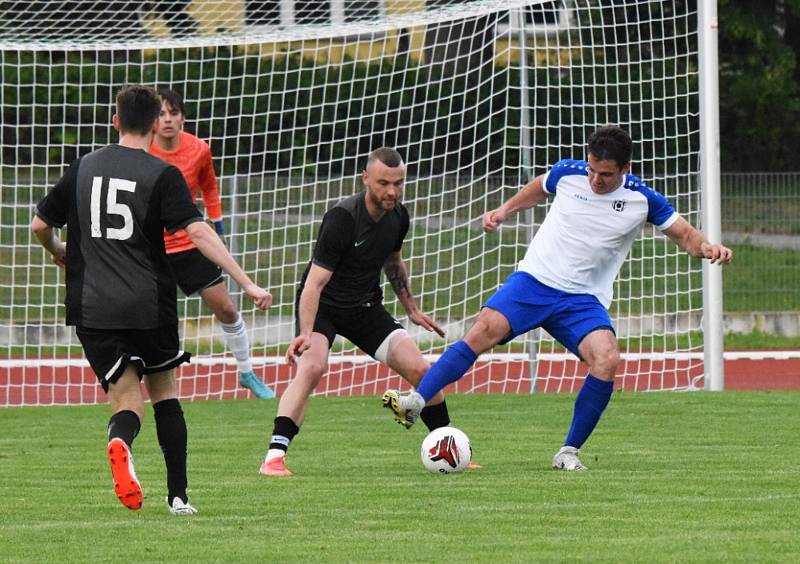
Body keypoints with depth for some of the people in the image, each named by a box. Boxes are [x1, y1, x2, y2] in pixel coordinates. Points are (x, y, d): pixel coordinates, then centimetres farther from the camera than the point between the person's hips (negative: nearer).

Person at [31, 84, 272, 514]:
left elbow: (39, 225, 14)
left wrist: (57, 251, 37)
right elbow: (198, 232, -14)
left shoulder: (84, 168, 8)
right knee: (164, 391, 17)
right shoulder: (162, 175, -4)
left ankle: (120, 443, -35)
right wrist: (247, 284, -14)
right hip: (149, 306, -2)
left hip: (92, 308, 2)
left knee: (127, 401, 2)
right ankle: (178, 496, 15)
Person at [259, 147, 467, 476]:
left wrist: (411, 309, 24)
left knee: (420, 370, -4)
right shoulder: (342, 218, -26)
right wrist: (305, 334, -40)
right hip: (323, 305, -6)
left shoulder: (398, 216, -5)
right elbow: (315, 282, -30)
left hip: (366, 307, 6)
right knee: (312, 366, -32)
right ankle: (274, 457, -34)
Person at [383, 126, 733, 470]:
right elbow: (538, 189, 22)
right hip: (533, 279, 0)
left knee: (607, 360, -25)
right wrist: (503, 211, 12)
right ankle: (416, 401, -26)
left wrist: (705, 247, -15)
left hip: (583, 300, 0)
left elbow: (683, 234, 5)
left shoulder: (643, 200, -4)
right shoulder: (568, 173, -1)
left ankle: (569, 453, -12)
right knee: (484, 331, -25)